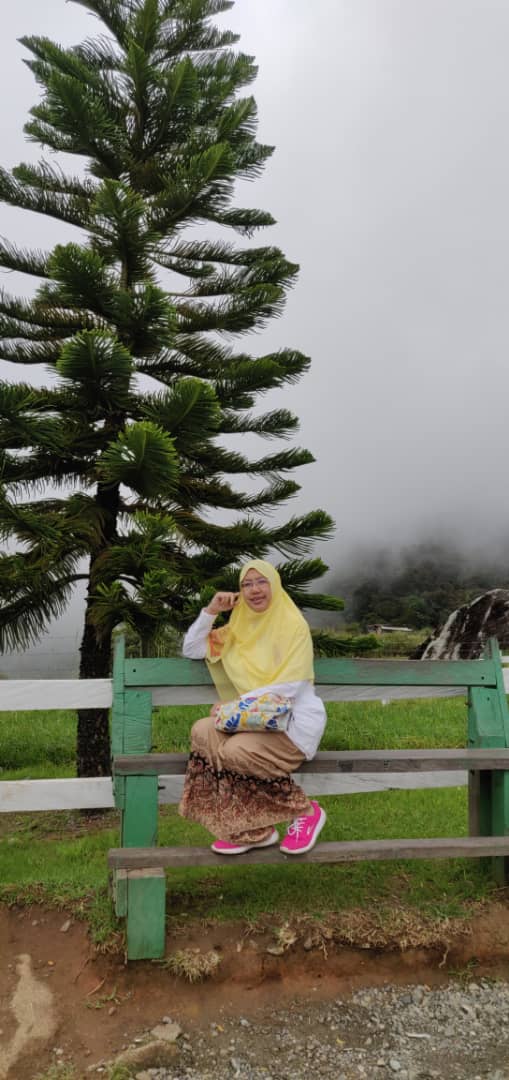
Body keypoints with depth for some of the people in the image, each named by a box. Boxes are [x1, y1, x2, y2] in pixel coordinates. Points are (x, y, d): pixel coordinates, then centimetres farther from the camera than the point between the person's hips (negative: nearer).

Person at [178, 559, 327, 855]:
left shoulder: (294, 625, -9)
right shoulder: (240, 628, 12)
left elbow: (289, 687, -17)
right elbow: (191, 650, 12)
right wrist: (210, 611, -1)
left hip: (295, 721, -6)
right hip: (258, 719, 6)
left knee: (236, 750, -31)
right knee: (203, 731, -21)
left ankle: (306, 811, -9)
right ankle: (250, 829, -14)